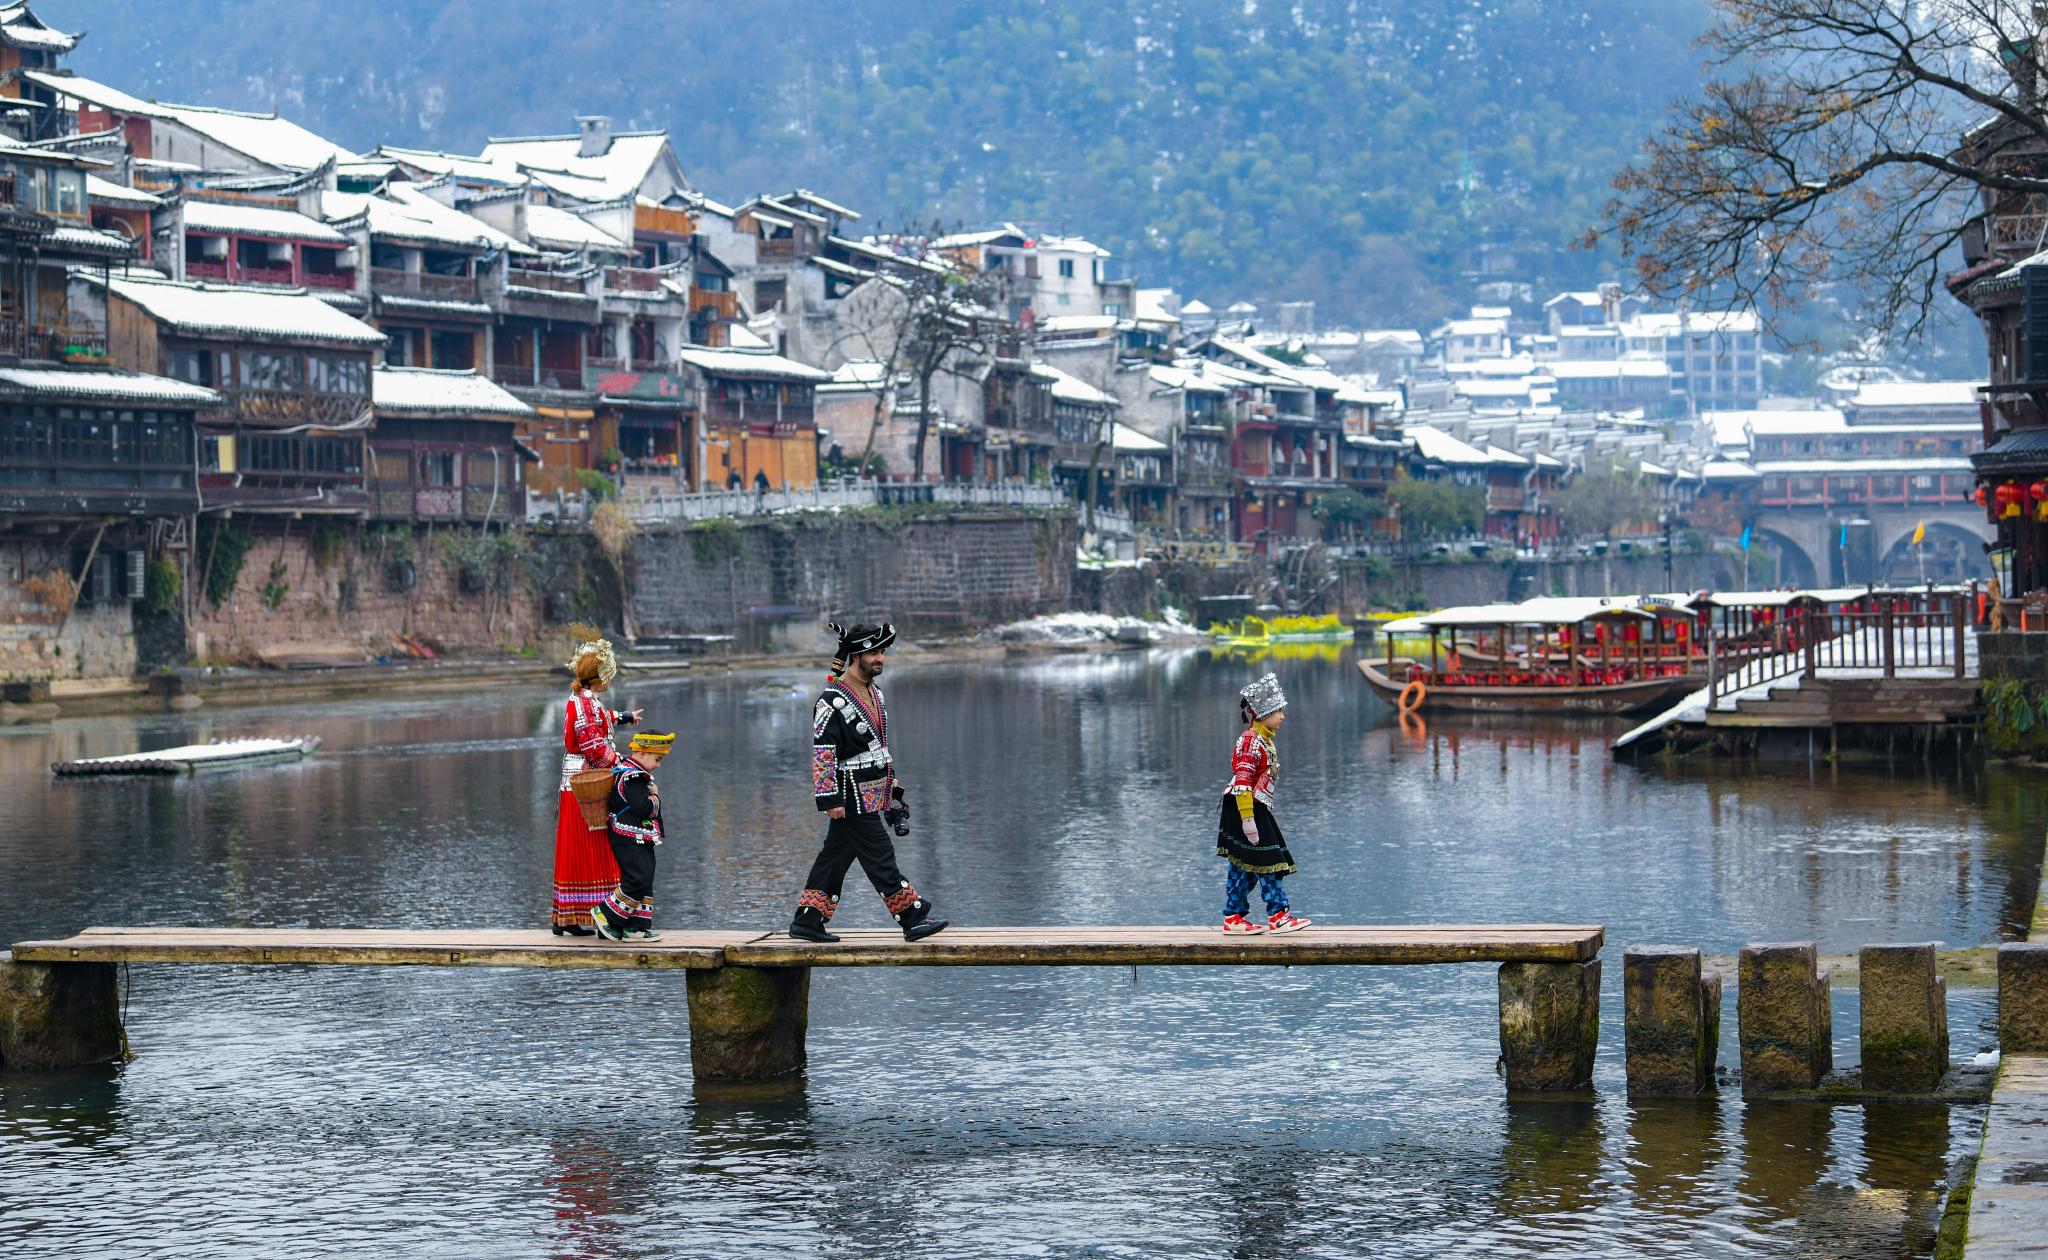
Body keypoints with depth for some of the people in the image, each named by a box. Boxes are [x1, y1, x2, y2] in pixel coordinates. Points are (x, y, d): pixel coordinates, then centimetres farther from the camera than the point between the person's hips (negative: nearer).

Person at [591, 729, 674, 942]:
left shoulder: (631, 771, 15)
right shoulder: (632, 777, -18)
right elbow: (644, 809, -24)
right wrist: (655, 797, -7)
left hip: (641, 840, 11)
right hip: (630, 841, -11)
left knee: (645, 882, 10)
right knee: (638, 880, -14)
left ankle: (637, 927, 11)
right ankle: (605, 915, -5)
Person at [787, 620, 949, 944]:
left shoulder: (875, 693, 14)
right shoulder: (833, 701, -16)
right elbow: (822, 753, -17)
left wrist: (892, 783, 25)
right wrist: (830, 800, -19)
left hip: (872, 793, 9)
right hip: (853, 796, -9)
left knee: (835, 856, 11)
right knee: (881, 859, -5)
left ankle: (807, 922, 16)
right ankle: (913, 920, -3)